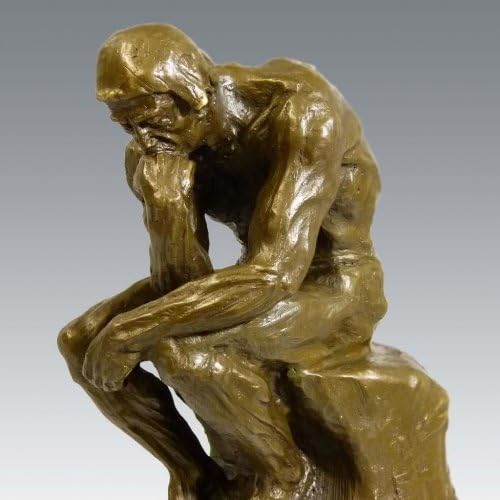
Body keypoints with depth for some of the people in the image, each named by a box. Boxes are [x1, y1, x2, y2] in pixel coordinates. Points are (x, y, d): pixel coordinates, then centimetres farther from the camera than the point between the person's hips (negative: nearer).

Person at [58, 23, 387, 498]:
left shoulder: (302, 110, -30)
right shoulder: (152, 149, -9)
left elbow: (274, 276, -36)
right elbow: (182, 283, -11)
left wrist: (130, 330, -32)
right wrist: (161, 186, -29)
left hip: (337, 290, -7)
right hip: (267, 277, 7)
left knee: (178, 345, -32)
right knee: (81, 342, -6)